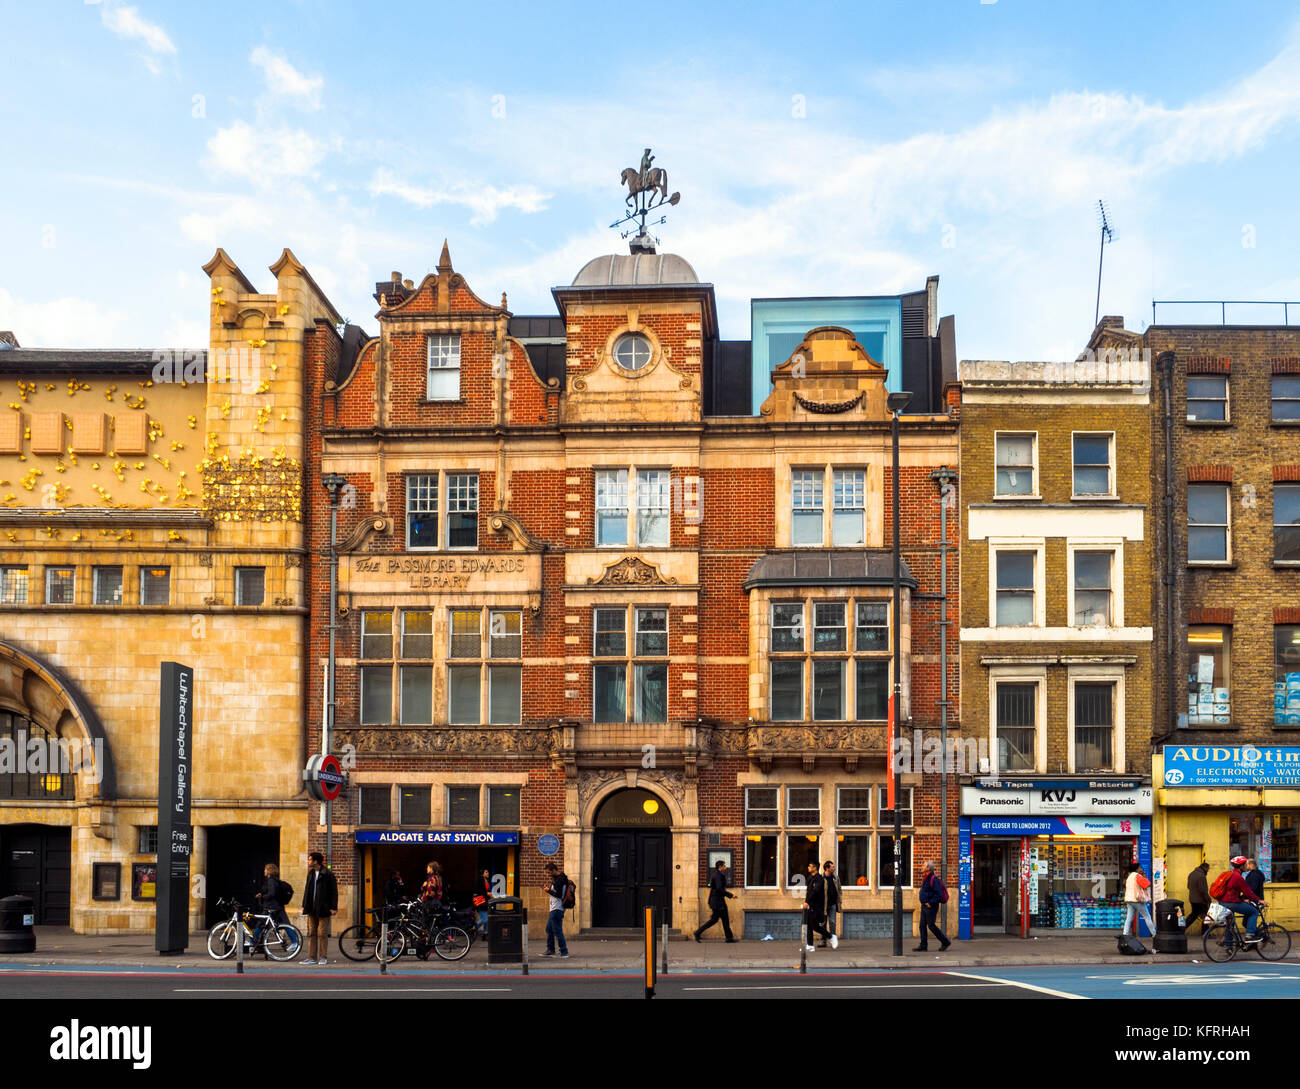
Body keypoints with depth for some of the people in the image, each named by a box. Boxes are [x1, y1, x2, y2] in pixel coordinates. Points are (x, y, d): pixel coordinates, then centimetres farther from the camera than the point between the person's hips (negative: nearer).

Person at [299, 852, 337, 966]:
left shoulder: (328, 874, -7)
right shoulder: (311, 874, 13)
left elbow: (334, 891, -7)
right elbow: (307, 890, 18)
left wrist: (333, 907, -11)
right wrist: (304, 905, 12)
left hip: (323, 909, -6)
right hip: (312, 909, 6)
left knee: (322, 934, -2)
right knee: (311, 933, 7)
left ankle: (322, 957, 5)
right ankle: (312, 957, 10)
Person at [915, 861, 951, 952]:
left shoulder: (934, 879, -17)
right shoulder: (925, 878, 13)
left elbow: (939, 894, -21)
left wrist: (931, 903, -22)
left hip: (931, 906, -10)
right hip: (924, 905, 10)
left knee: (931, 925, -4)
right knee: (922, 925, 6)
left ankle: (945, 942, 9)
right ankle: (923, 946, 9)